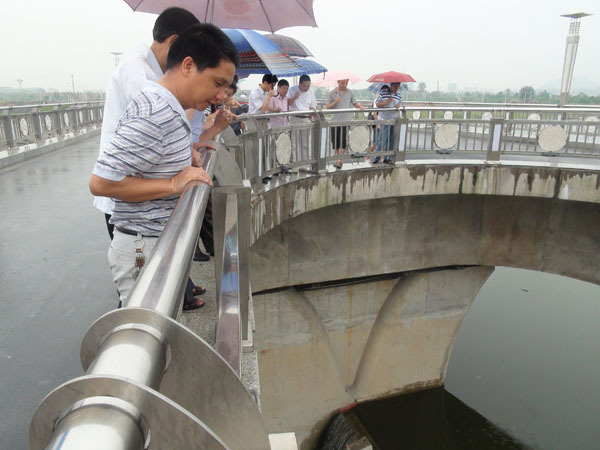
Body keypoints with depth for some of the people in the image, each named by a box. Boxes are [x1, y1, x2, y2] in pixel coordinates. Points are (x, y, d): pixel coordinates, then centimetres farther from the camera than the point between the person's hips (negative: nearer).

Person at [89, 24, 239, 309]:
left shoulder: (165, 108, 8)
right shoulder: (154, 115, -23)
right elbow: (100, 182, -24)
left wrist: (185, 157, 7)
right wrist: (173, 184, -21)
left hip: (160, 243, 9)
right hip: (144, 250, -9)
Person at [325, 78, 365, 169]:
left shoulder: (350, 92, 8)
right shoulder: (332, 93, 4)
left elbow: (355, 103, 15)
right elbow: (327, 107, 2)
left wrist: (360, 106, -5)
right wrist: (335, 102, -15)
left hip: (345, 121, -1)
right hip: (334, 121, 1)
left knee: (343, 141, -10)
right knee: (335, 141, 6)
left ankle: (339, 161, -9)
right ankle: (339, 159, 22)